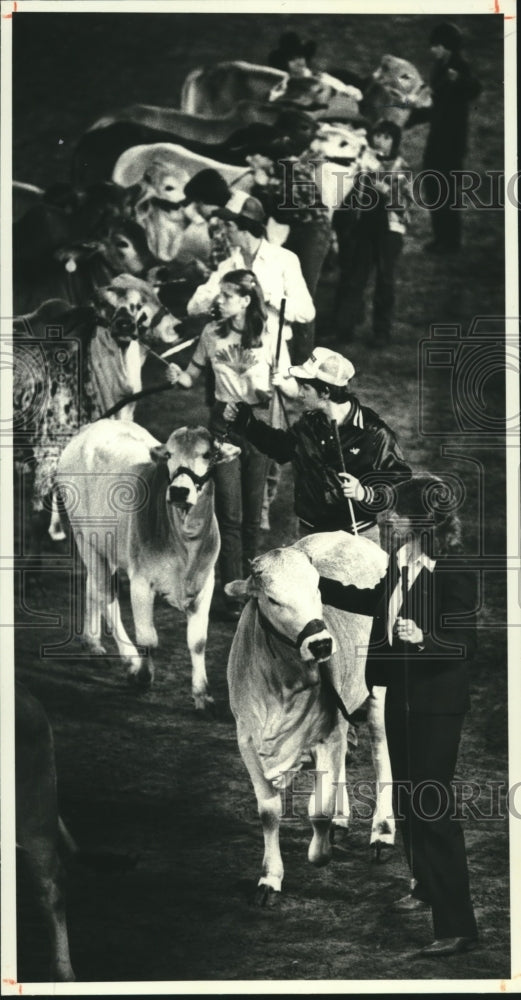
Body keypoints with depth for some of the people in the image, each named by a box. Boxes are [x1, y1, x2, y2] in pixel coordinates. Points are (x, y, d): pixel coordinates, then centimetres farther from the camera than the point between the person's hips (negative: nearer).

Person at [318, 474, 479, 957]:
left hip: (436, 702, -8)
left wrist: (423, 638, -37)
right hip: (400, 694, 8)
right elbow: (375, 603, 20)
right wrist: (317, 585, 22)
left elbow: (465, 644, -19)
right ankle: (427, 887, 40)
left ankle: (457, 925, -1)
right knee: (406, 798, 20)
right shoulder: (400, 559, 1)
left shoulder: (452, 571, -21)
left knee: (432, 806, -7)